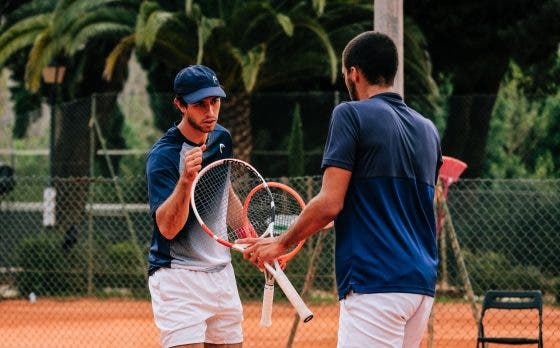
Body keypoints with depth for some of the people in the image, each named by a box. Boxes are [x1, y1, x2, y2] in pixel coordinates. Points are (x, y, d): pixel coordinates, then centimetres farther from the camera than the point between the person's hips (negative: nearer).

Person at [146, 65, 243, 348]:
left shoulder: (222, 138, 6)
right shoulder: (163, 155, -17)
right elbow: (167, 227, -28)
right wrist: (186, 180, -41)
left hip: (222, 271, 7)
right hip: (177, 279, -7)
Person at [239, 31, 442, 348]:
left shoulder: (351, 115, -4)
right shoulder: (427, 129, 16)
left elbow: (330, 203, -10)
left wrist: (281, 243, 4)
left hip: (375, 283, -8)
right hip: (422, 284, 8)